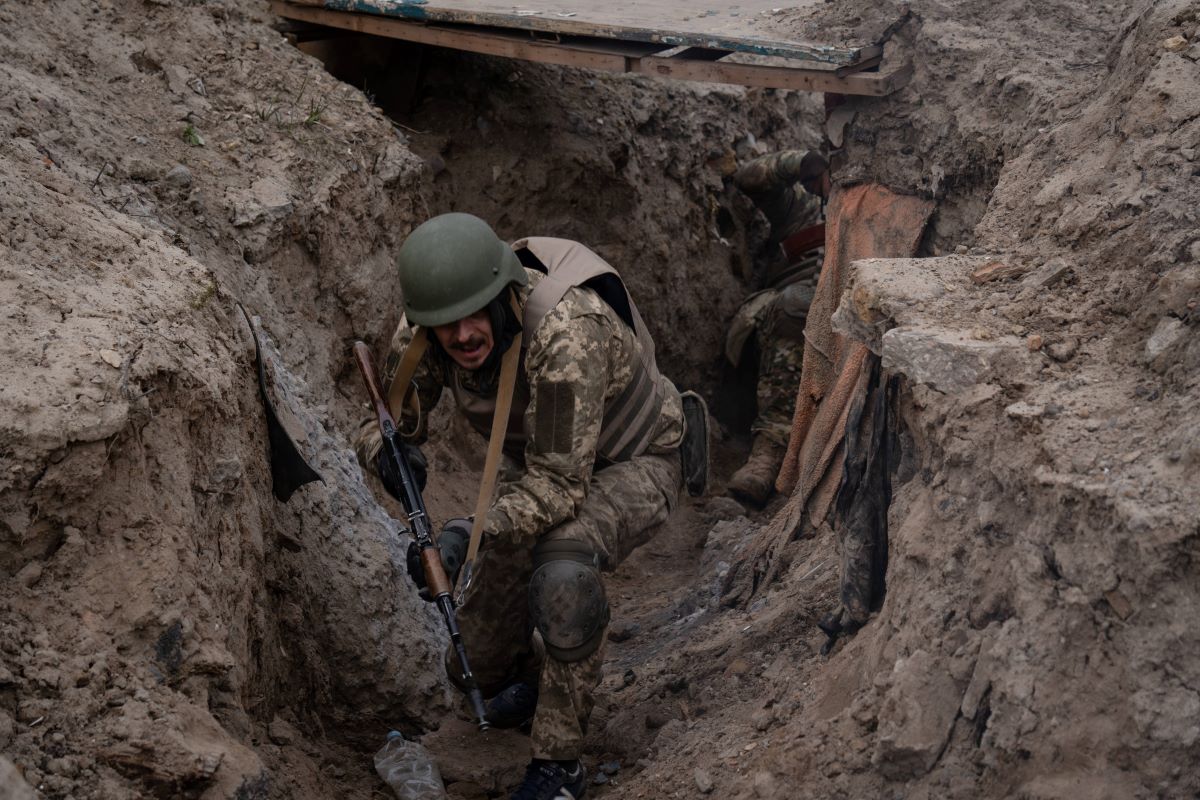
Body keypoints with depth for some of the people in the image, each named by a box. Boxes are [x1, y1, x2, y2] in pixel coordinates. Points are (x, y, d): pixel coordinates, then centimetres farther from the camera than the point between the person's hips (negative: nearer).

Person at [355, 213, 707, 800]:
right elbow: (386, 425, -8)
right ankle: (536, 678, 41)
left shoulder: (566, 336, -41)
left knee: (561, 569, -39)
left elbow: (561, 485, -37)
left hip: (634, 463, -6)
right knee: (475, 665, 4)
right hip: (543, 462, 6)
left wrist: (472, 535, -50)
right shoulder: (420, 332, -23)